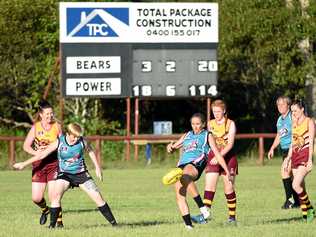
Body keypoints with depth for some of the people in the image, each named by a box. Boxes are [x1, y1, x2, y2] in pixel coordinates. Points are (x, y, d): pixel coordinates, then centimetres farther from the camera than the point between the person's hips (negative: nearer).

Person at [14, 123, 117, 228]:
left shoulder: (82, 141, -11)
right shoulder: (59, 142, -15)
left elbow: (90, 151, 10)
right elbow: (42, 154, -9)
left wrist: (97, 168, 12)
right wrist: (24, 164, -8)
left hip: (81, 173, 1)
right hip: (64, 174, -1)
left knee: (97, 197, -5)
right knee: (56, 195, -25)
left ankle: (113, 223, 8)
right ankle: (52, 225, -17)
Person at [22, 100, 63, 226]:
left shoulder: (57, 126, 1)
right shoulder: (35, 127, -3)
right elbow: (26, 146, -4)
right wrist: (36, 152, -22)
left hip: (54, 163, -1)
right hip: (39, 164, 1)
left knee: (53, 196, -12)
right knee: (36, 198, -1)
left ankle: (59, 221, 2)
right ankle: (45, 210, 32)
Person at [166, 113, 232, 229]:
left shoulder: (207, 135, 18)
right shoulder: (187, 136, 30)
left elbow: (217, 154, 13)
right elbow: (173, 147, 34)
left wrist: (227, 171, 8)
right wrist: (170, 147, 8)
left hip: (196, 163, -6)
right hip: (182, 164, 6)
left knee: (185, 177, -39)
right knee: (179, 194, -12)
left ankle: (203, 209, -38)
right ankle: (188, 225, -11)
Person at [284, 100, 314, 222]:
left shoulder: (309, 122, -6)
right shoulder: (294, 123, 15)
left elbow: (311, 142, -11)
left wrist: (310, 160, -18)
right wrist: (288, 159, 18)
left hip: (305, 156, -7)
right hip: (295, 156, 7)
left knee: (296, 185, -19)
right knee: (301, 187, 5)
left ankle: (309, 209, -5)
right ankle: (306, 214, 10)